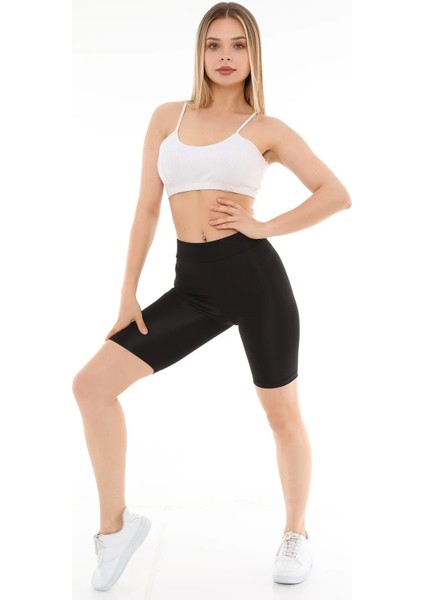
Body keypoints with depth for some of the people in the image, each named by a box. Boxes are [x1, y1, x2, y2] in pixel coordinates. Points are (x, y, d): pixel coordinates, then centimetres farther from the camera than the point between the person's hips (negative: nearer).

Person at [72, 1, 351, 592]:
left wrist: (265, 226, -6)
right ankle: (116, 521, 12)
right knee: (91, 384, -5)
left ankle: (297, 533, 35)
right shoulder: (168, 117, 11)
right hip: (193, 285, 4)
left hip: (254, 274, -3)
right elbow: (147, 208, 9)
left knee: (282, 414, 10)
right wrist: (127, 294, 6)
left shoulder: (266, 129, 3)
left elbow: (338, 194, 2)